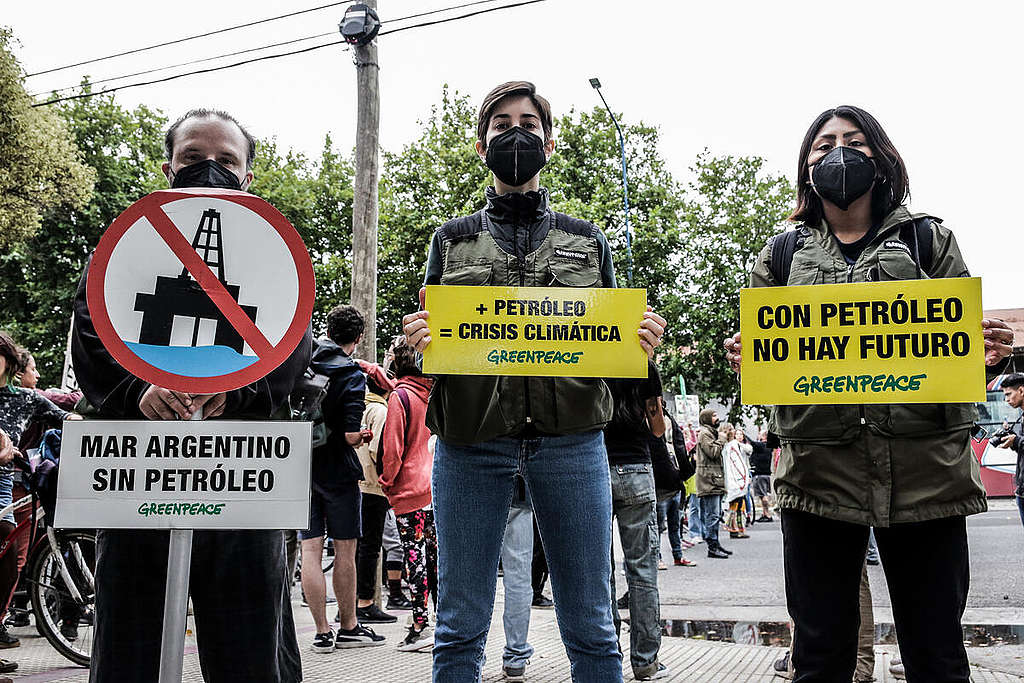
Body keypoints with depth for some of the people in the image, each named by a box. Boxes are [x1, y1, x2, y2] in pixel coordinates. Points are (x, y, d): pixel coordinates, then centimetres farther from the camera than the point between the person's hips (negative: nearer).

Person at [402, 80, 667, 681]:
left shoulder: (588, 242, 16)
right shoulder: (453, 241, 15)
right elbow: (426, 348, 13)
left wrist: (642, 341, -6)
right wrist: (416, 340, -10)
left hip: (571, 437, 0)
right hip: (471, 438, 0)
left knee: (591, 626, 5)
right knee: (461, 626, 5)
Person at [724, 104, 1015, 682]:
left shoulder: (929, 239, 13)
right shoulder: (781, 256, 14)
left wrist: (990, 354, -11)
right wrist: (744, 359, -8)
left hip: (926, 468, 0)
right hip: (818, 468, 0)